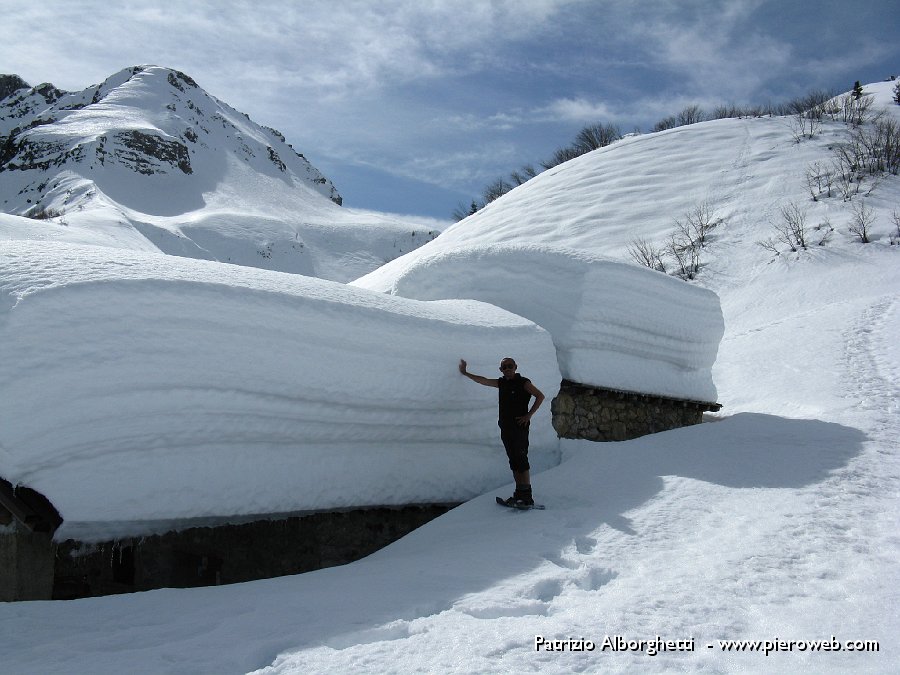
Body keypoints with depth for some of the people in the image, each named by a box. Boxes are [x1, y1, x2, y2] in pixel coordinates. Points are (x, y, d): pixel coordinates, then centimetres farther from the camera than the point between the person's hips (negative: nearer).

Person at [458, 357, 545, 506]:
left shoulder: (523, 383, -5)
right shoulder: (502, 383, 14)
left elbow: (540, 396, -9)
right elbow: (483, 381, 25)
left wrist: (529, 415, -12)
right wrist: (466, 373, 28)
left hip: (519, 427, -7)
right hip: (505, 427, 7)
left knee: (521, 460, -12)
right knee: (514, 461, 7)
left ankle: (526, 495, -13)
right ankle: (519, 493, 11)